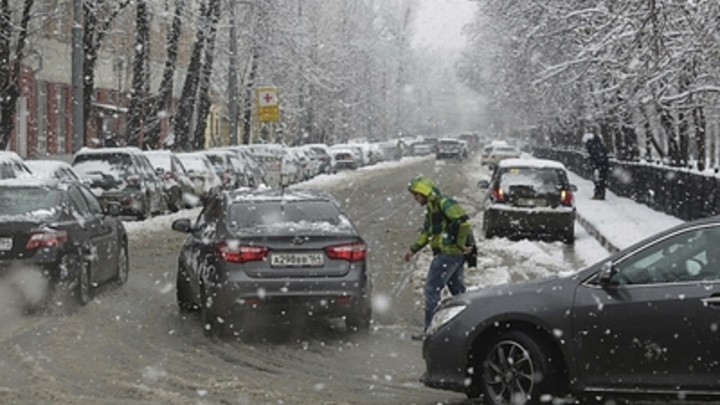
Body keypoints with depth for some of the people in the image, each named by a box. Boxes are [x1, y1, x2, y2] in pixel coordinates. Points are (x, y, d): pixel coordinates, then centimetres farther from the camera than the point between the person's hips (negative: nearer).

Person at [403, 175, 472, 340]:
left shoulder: (444, 203, -14)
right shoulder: (431, 208, 18)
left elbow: (463, 222, -22)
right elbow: (426, 232, 28)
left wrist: (461, 245, -18)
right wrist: (413, 249, 24)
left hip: (448, 253, -10)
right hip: (455, 254, 10)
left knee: (432, 289, -7)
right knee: (457, 290, 14)